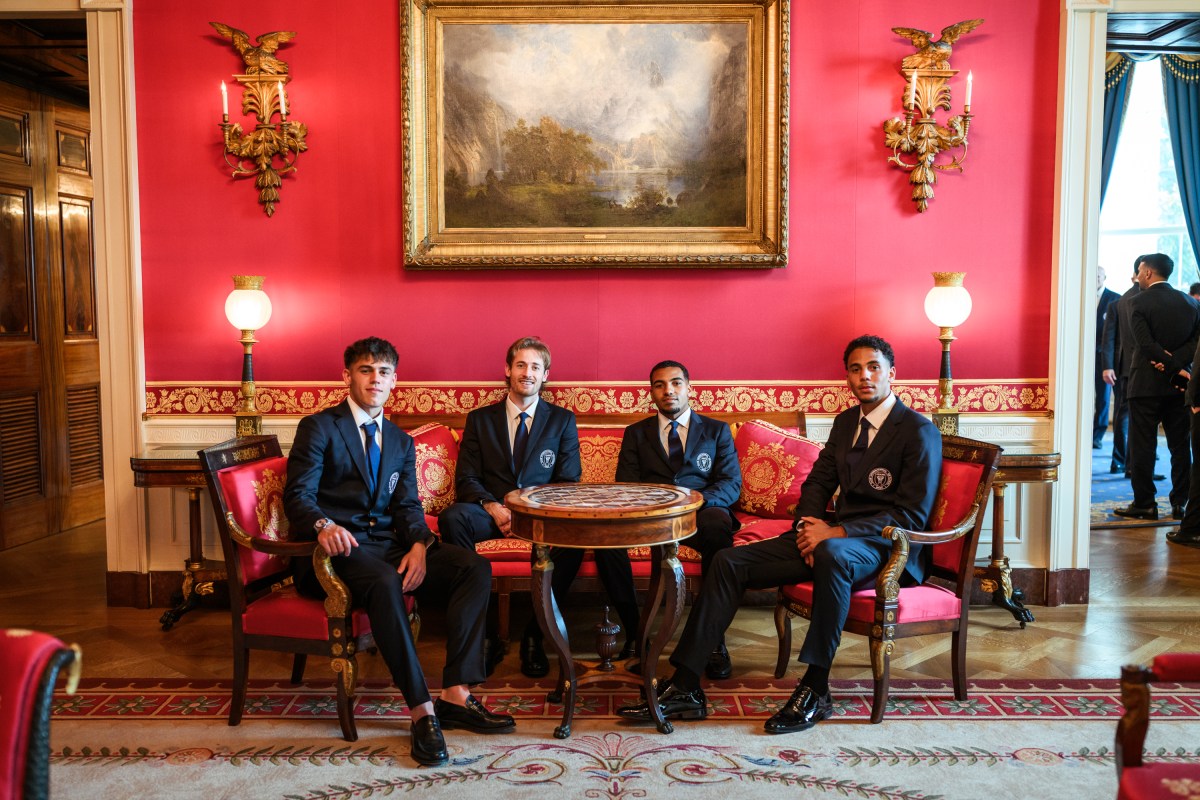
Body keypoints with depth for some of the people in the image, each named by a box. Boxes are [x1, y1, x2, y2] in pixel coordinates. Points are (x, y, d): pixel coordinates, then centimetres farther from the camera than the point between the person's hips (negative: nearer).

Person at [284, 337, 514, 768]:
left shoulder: (401, 442, 20)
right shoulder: (318, 428, 3)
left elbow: (408, 505, 10)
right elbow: (298, 496, -8)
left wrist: (419, 545, -12)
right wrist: (323, 525, -31)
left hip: (389, 545, 6)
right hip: (340, 549, -6)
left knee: (476, 567, -16)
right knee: (384, 582, -38)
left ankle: (456, 696, -21)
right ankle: (422, 712, -34)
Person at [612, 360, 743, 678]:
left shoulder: (716, 431, 18)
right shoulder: (636, 433, 21)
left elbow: (732, 484, 6)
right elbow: (625, 485, 10)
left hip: (702, 510, -1)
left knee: (717, 524, -38)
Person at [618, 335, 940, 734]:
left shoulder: (919, 432, -7)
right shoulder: (845, 421, 16)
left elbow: (912, 514, -14)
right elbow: (817, 482, 19)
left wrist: (836, 533, -22)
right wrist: (810, 525, -4)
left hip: (884, 547, -7)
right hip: (831, 533, 7)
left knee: (832, 553, -43)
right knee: (729, 562, -10)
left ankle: (815, 690, -30)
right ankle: (684, 687, -13)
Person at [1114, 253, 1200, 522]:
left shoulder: (1138, 302, -8)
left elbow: (1146, 343, -16)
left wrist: (1175, 369, -13)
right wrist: (1175, 363, -9)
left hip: (1146, 383, -5)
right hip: (1177, 387, 5)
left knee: (1142, 447, 1)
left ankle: (1144, 504, 3)